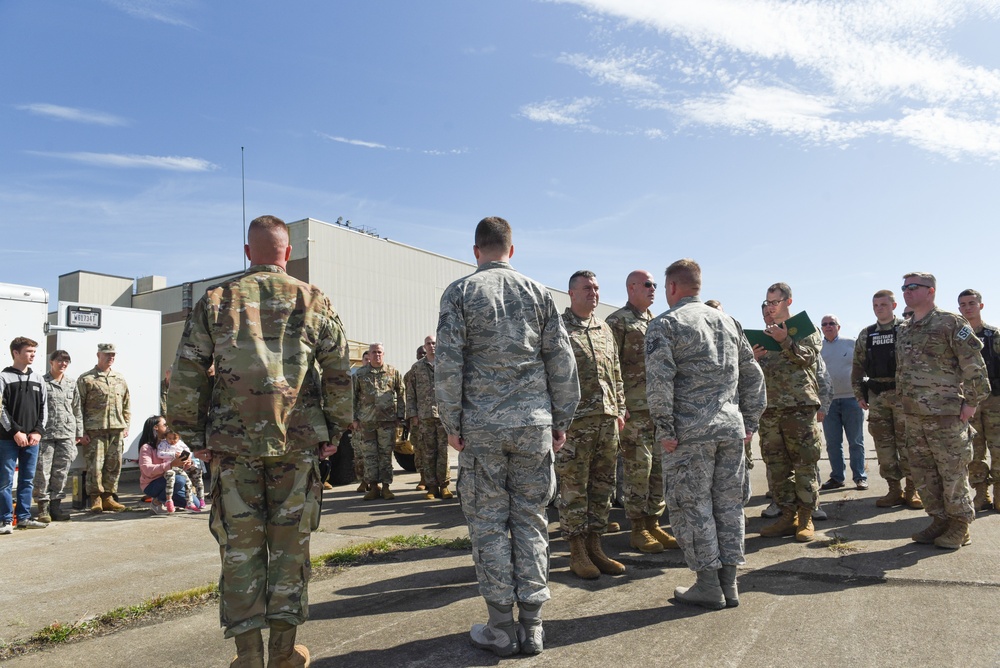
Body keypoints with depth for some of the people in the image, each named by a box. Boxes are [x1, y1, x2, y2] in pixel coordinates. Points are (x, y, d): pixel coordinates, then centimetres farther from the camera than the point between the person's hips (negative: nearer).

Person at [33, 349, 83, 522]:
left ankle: (56, 505, 15)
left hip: (67, 434, 3)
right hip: (45, 433, -3)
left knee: (61, 472, 6)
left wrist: (79, 432, 13)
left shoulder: (71, 383, 12)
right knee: (43, 471, -1)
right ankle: (43, 507, 7)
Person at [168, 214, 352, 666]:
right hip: (299, 442, 0)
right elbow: (339, 373, 1)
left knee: (240, 546, 9)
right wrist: (335, 431, 8)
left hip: (233, 443, 0)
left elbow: (186, 374, 3)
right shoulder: (314, 302, 4)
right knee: (290, 543, 10)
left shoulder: (215, 301, 5)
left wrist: (194, 437, 9)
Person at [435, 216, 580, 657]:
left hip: (481, 425, -2)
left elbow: (448, 363, -6)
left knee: (489, 523, 6)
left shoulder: (460, 292, 0)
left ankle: (500, 630, 13)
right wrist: (561, 420, 11)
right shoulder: (538, 292, 8)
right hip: (534, 422, 3)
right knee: (531, 520, 9)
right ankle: (531, 627, 15)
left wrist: (451, 423, 0)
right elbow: (562, 361, 5)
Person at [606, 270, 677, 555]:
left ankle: (653, 523, 21)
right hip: (635, 409, -7)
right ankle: (637, 529, 8)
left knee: (660, 466, 10)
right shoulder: (617, 322, -5)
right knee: (638, 468, -2)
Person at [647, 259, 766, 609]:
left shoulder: (665, 324, -4)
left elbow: (659, 380, -15)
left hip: (690, 432, -6)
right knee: (728, 503, 12)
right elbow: (753, 374, 17)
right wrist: (749, 422, 18)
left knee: (692, 505, 4)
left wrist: (665, 430, -11)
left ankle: (709, 585, 9)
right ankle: (729, 584, 19)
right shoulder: (728, 321, 16)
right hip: (731, 429, 6)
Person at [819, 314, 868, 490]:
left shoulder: (851, 344, 4)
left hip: (851, 398, -2)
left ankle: (860, 477, 12)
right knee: (833, 443, 6)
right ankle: (837, 477, 14)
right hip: (828, 400, 2)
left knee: (856, 442, 4)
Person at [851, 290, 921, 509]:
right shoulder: (865, 335, 12)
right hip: (876, 396, 4)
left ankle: (912, 490, 9)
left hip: (902, 394, -4)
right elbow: (857, 365, 14)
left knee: (906, 442, -1)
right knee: (883, 444, 5)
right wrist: (859, 393, 9)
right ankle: (895, 490, 13)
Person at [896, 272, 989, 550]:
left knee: (952, 473, 0)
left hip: (946, 414, -7)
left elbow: (974, 364, -10)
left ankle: (959, 526, 13)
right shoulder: (905, 330, 16)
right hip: (913, 416, 7)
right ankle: (939, 521, 22)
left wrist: (972, 401, -13)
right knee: (923, 473, 11)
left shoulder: (950, 323, -6)